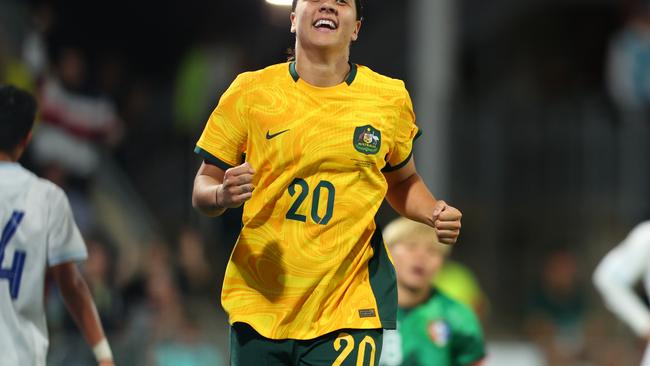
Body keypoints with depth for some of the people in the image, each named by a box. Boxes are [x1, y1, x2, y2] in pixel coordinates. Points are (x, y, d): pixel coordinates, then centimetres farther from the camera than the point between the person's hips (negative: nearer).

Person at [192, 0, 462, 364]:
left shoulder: (390, 97, 4)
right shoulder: (250, 91, 0)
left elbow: (402, 181, 20)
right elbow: (203, 189, 5)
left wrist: (435, 213, 0)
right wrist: (223, 195, -18)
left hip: (349, 310, 0)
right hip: (259, 304, 0)